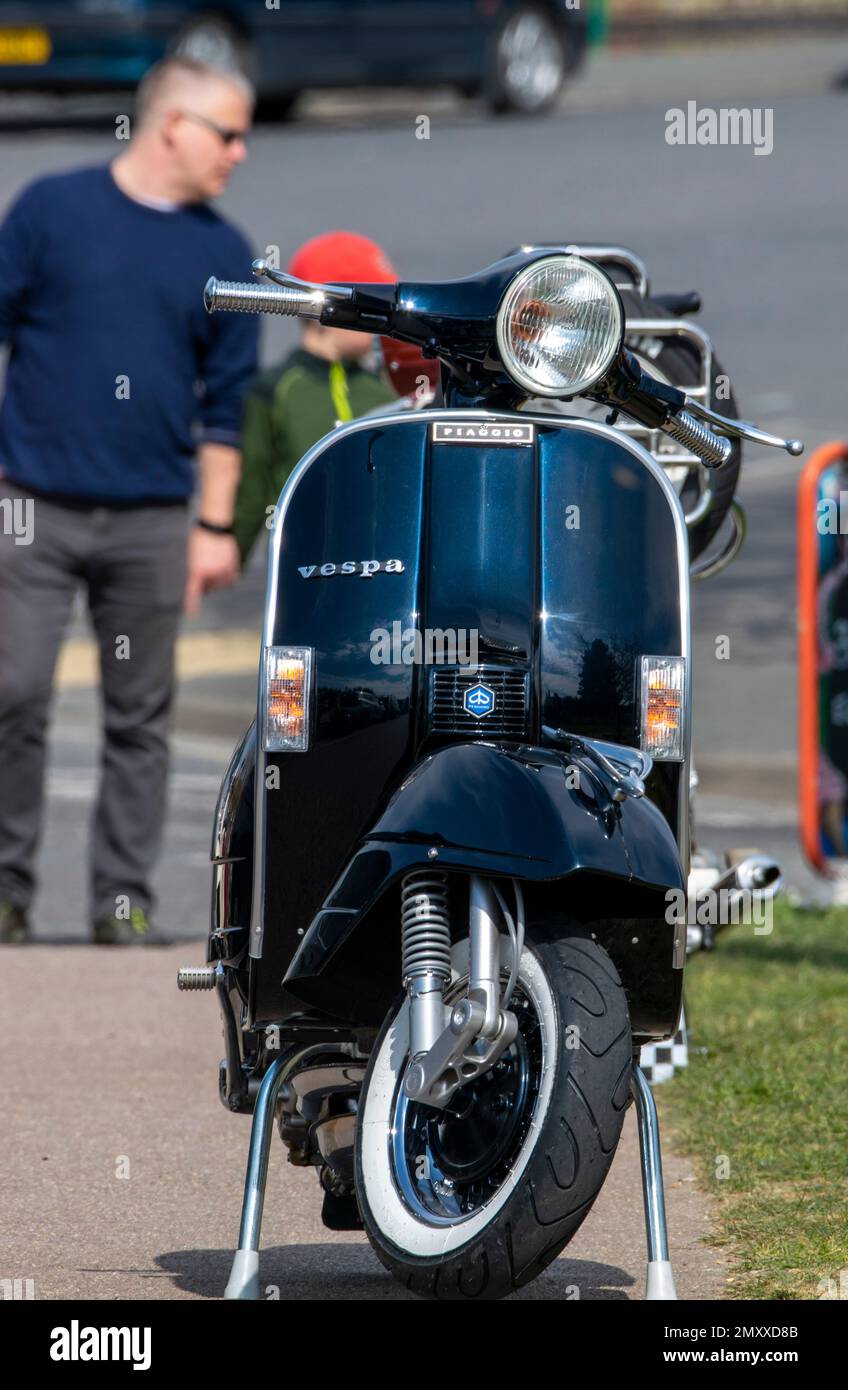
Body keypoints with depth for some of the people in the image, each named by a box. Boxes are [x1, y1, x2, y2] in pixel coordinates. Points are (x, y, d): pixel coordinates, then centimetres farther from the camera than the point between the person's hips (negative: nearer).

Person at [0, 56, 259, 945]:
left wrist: (216, 526, 6)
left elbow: (225, 402, 11)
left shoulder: (222, 254, 8)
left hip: (151, 521, 2)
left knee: (140, 717, 4)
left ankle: (124, 897, 11)